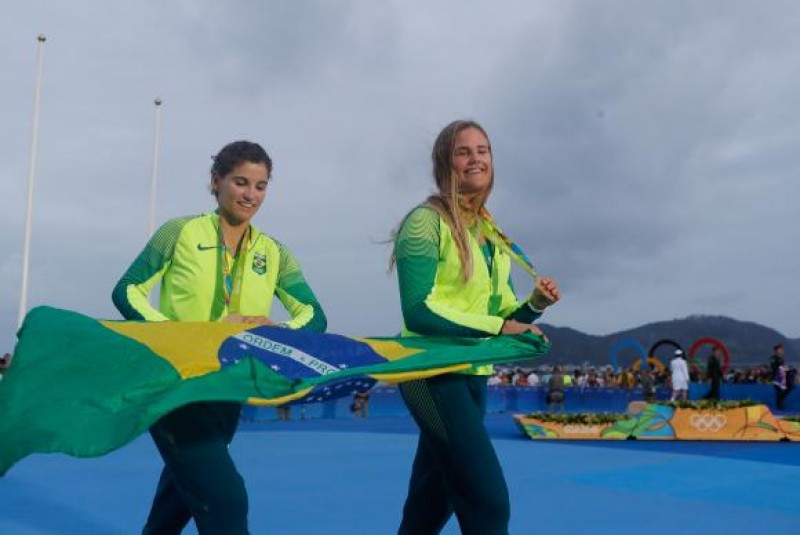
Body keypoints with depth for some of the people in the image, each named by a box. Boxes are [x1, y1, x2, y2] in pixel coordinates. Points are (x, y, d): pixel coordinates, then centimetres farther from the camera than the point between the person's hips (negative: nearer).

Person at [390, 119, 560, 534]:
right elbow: (418, 312, -20)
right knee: (489, 501, -13)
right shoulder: (426, 221, -10)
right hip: (432, 370, -8)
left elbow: (502, 315, 14)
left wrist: (534, 305, -6)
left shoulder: (492, 234, 12)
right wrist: (496, 326, -23)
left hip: (474, 374, 8)